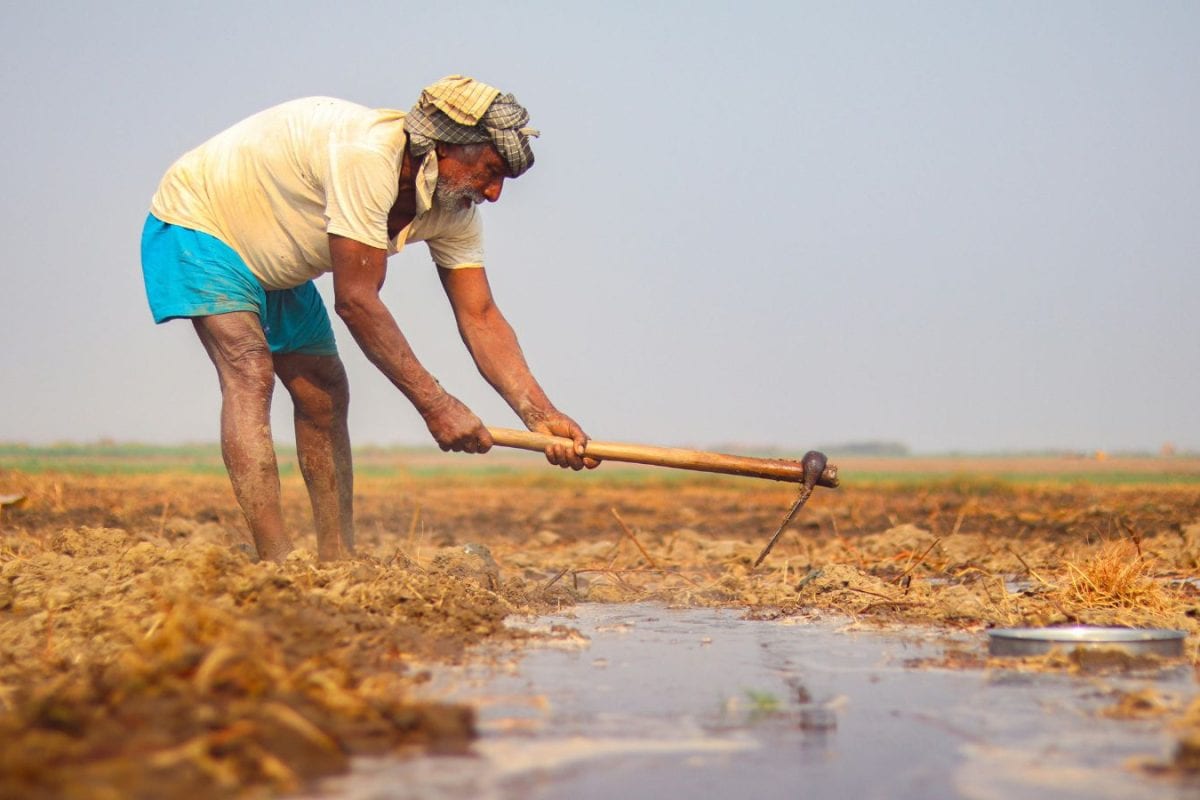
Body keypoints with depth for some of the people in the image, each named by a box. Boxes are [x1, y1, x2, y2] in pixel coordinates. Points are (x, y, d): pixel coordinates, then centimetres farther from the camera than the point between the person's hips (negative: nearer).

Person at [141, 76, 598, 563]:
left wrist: (540, 415, -23)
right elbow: (355, 301, -35)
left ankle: (336, 561, 7)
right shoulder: (367, 156, -37)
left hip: (274, 262, 9)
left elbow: (479, 317, -10)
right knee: (249, 372, -24)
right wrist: (435, 404, -32)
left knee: (324, 393, 3)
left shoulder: (455, 208, -10)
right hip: (197, 224, -9)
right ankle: (277, 564, -31)